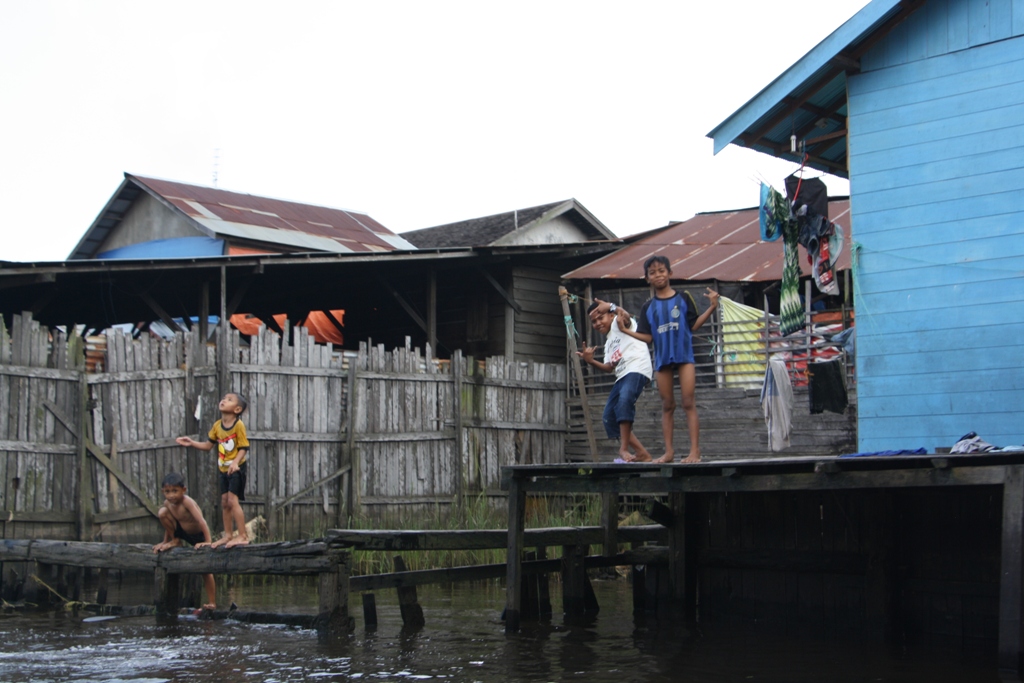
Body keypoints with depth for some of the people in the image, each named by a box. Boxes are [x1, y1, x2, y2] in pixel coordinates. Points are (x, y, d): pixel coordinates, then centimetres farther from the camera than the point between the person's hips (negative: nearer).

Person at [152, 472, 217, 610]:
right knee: (162, 512, -13)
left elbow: (201, 521, -37)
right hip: (182, 531, 6)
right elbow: (169, 523, 6)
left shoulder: (187, 501, -31)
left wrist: (208, 542, -42)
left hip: (198, 535, -6)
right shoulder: (167, 503, -10)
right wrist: (165, 542, 9)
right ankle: (175, 541, 2)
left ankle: (212, 603, 1)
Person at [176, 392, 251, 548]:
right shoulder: (217, 426, 5)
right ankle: (228, 535, 22)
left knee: (232, 500, -15)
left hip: (237, 469, -7)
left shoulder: (238, 425, -15)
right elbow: (208, 445, 13)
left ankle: (242, 536, -11)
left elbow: (243, 448, -16)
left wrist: (235, 462, -30)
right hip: (224, 469, 7)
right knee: (224, 502, 11)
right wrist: (191, 443, 2)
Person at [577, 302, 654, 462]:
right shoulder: (609, 342, 30)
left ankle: (624, 448, -35)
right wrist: (591, 361, 3)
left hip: (637, 368, -10)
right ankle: (642, 453, 5)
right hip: (622, 376, 10)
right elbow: (609, 367, 19)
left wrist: (621, 315, -42)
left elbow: (625, 318, -19)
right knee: (609, 416, 3)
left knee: (624, 400, -34)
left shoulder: (618, 322, 7)